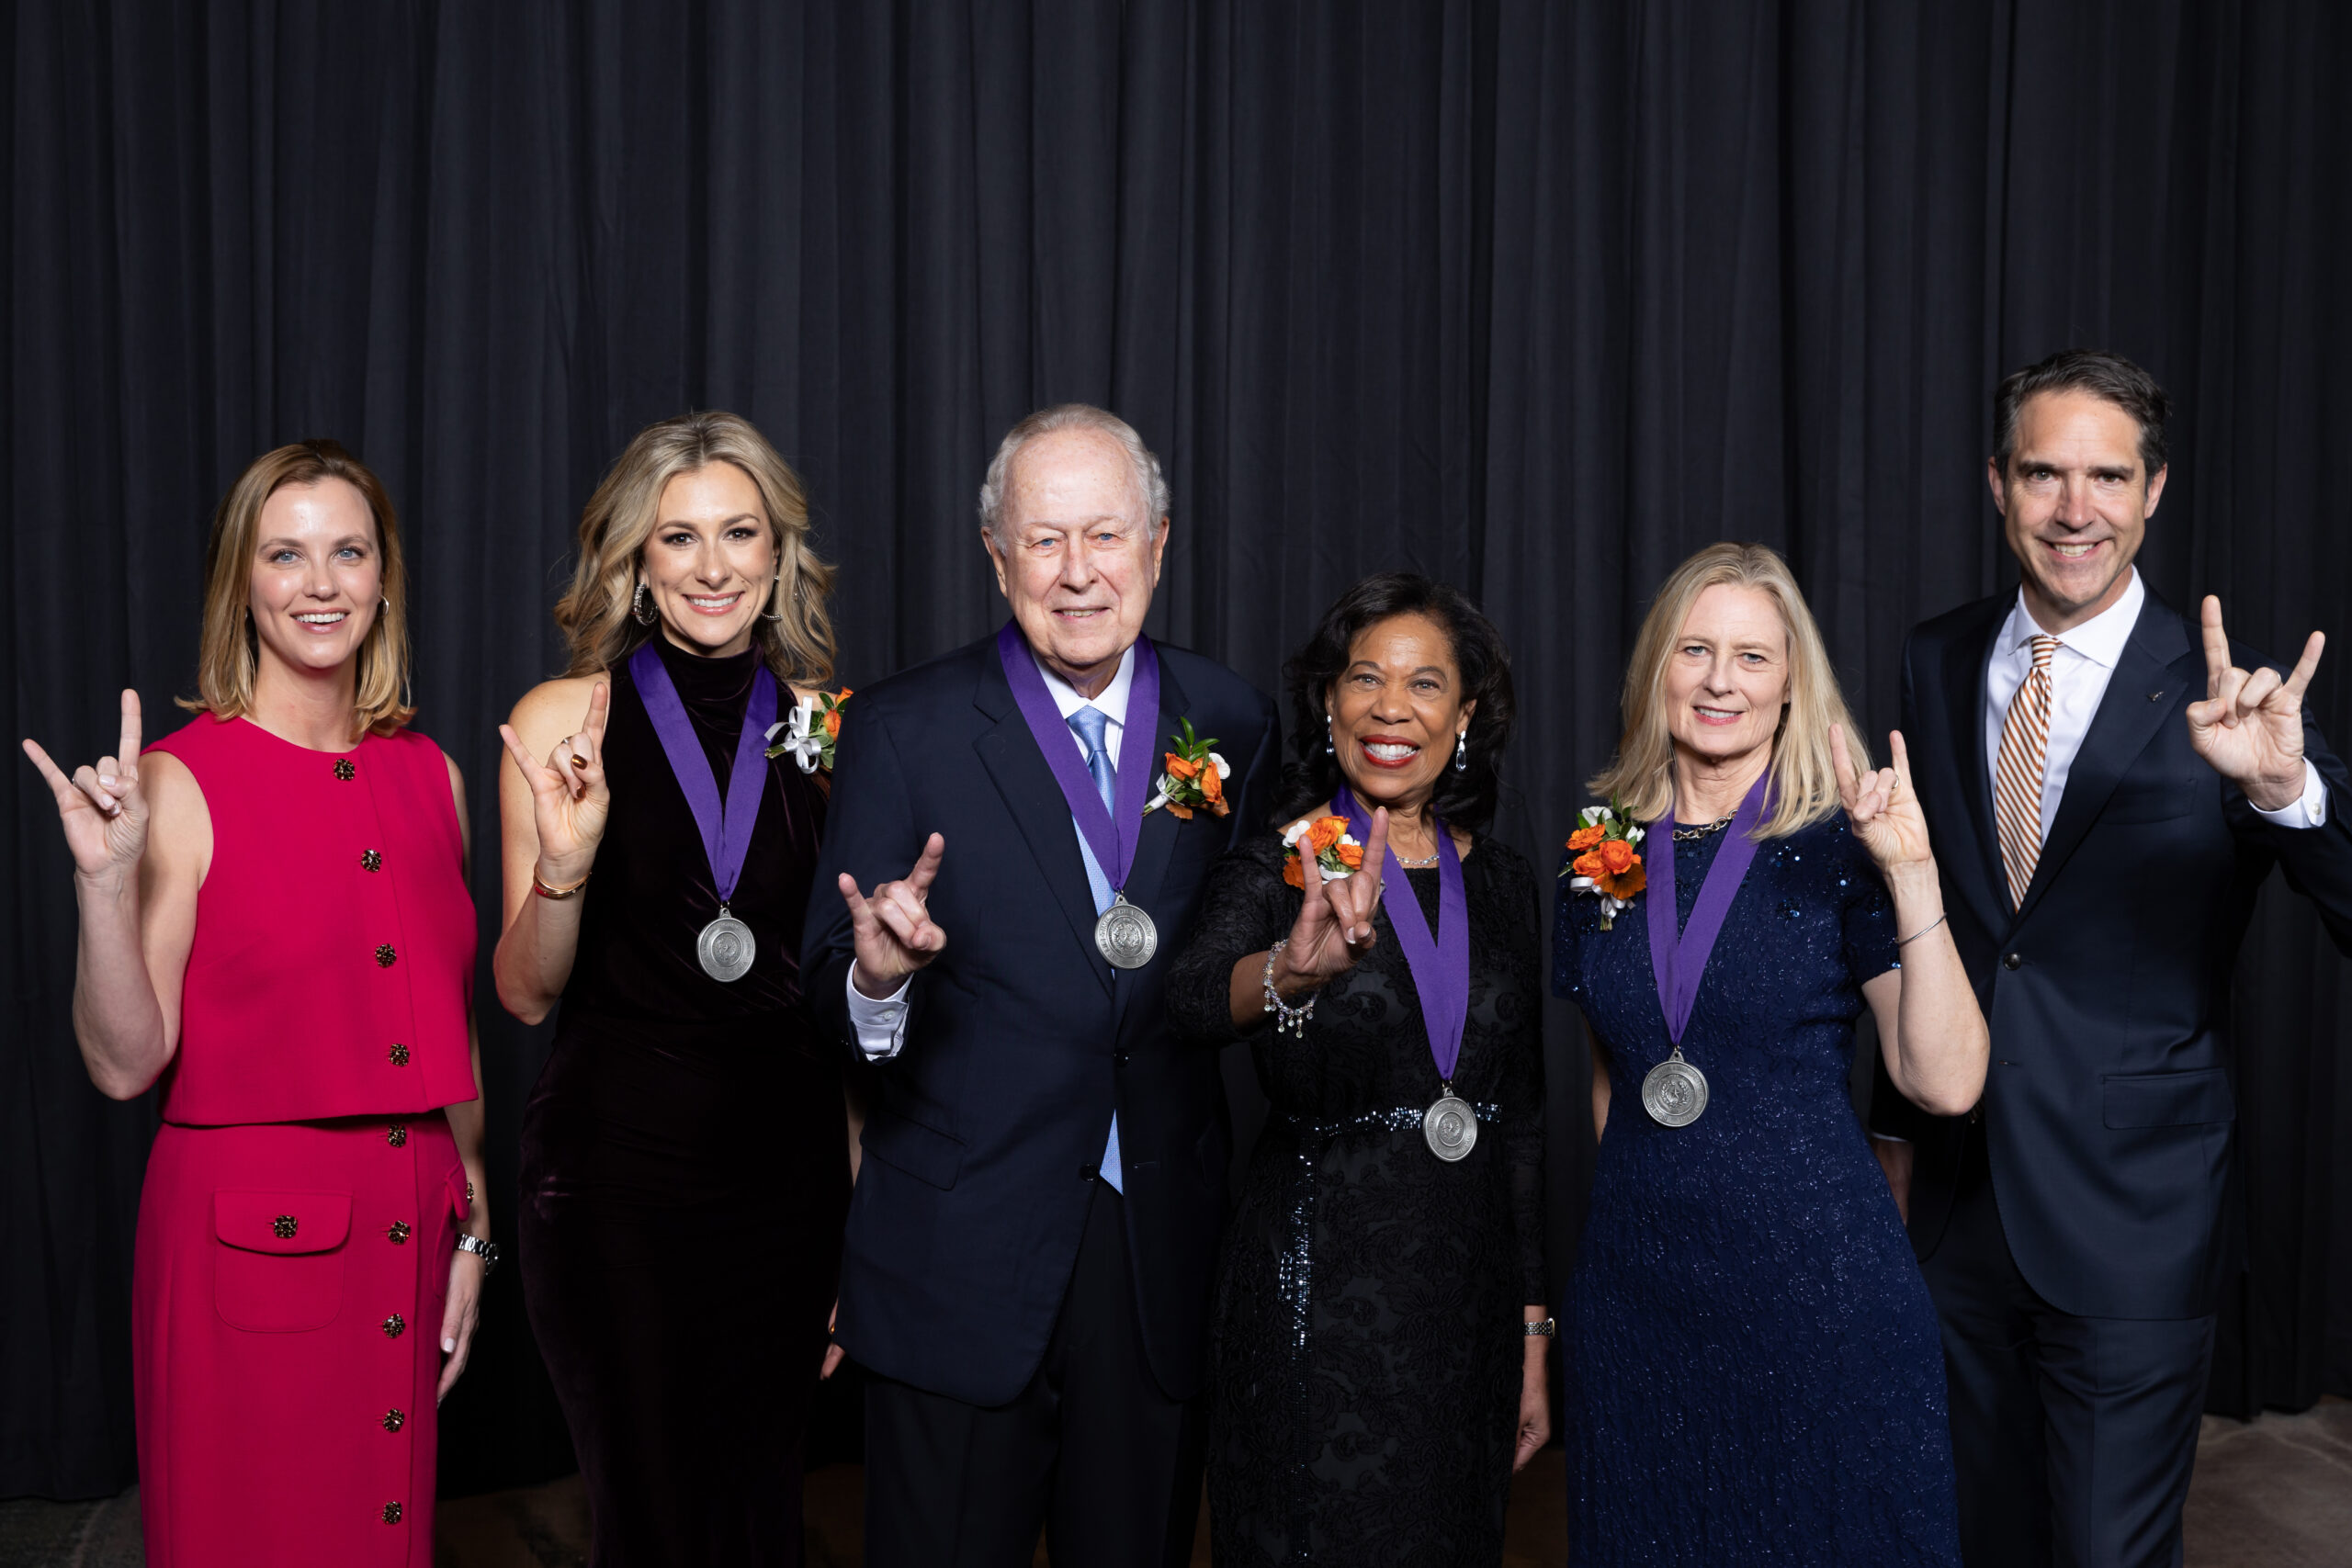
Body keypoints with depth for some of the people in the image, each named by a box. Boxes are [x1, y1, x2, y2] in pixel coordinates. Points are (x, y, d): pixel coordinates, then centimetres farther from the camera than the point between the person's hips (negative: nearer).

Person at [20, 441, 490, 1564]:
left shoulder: (430, 776, 5)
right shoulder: (182, 781, -9)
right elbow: (124, 1064, -12)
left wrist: (471, 1228, 13)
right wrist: (108, 880, -24)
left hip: (407, 1232, 5)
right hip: (249, 1246, -5)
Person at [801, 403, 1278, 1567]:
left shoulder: (1231, 726, 2)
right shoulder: (905, 729, -7)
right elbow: (829, 981, -9)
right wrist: (876, 976, -31)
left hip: (1162, 1255, 3)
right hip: (963, 1255, -2)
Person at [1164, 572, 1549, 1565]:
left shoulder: (1500, 880, 6)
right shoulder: (1277, 868, -7)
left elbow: (1518, 1117, 10)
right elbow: (1192, 1004, -28)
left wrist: (1530, 1331, 9)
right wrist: (1295, 970, -50)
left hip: (1467, 1302, 4)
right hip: (1315, 1301, -4)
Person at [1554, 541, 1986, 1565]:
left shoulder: (1841, 845, -6)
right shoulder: (1607, 847, 4)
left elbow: (1945, 1082, -15)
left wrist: (1913, 873, -21)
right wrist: (1641, 1194, 13)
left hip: (1814, 1280, -3)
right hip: (1635, 1283, 4)